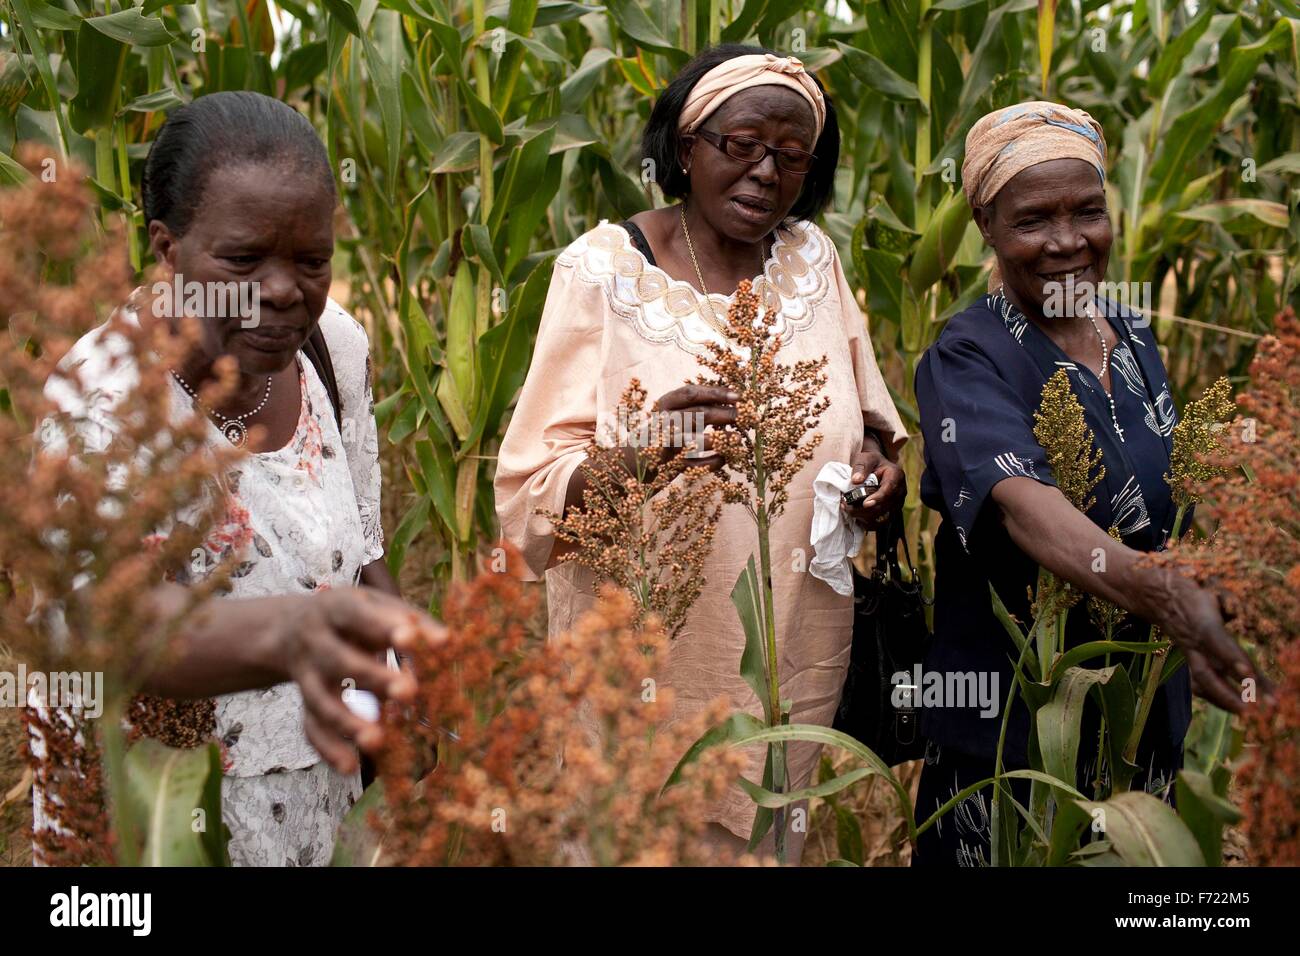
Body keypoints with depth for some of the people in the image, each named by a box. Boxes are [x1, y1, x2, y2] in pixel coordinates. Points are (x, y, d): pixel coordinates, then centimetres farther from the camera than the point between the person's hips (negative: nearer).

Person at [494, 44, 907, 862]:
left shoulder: (811, 256, 4)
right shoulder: (605, 268, -9)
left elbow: (862, 422, 14)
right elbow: (535, 491, -13)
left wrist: (879, 461, -9)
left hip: (799, 664, 4)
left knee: (779, 839, 14)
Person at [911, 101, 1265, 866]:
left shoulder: (1134, 337, 3)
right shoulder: (967, 361, -18)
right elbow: (1022, 503, -37)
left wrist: (1198, 638, 5)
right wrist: (1161, 593, -53)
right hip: (1010, 720, -6)